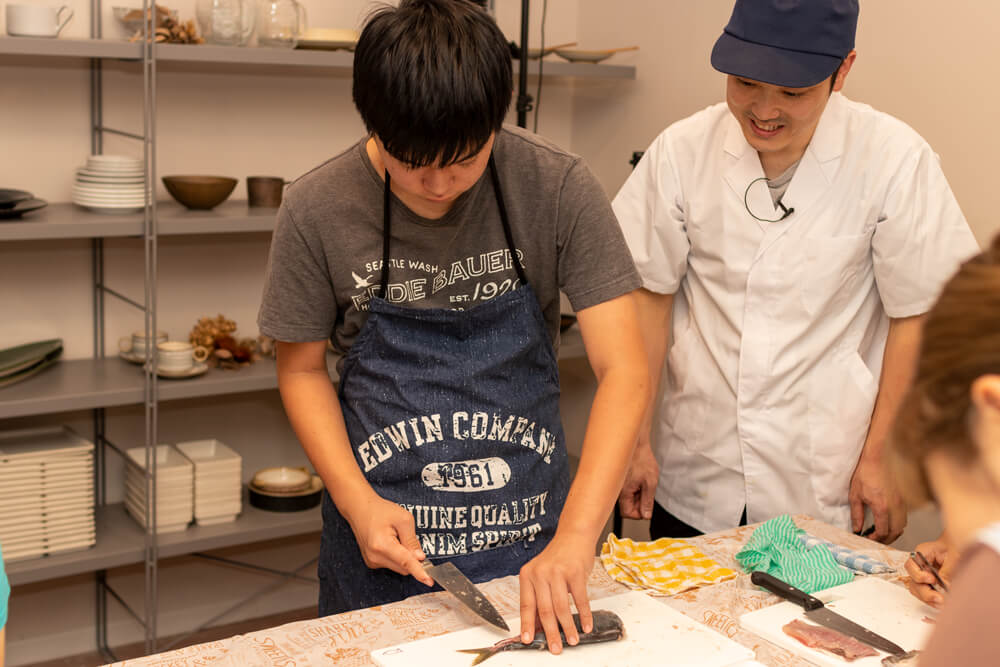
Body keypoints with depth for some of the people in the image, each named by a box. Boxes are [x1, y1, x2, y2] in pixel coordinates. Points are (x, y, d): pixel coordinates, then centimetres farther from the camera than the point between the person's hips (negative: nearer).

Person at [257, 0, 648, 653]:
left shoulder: (559, 187, -16)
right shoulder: (318, 209, -13)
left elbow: (625, 371, -18)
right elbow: (303, 369, 0)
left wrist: (575, 538, -29)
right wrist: (356, 500, -13)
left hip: (531, 533, 0)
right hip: (384, 536, 0)